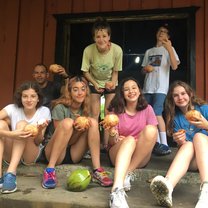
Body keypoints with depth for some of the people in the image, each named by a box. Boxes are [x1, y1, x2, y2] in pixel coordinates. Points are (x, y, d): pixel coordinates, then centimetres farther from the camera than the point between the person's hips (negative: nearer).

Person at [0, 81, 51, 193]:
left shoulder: (44, 111, -9)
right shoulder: (12, 108, -9)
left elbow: (38, 142, -12)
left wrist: (39, 131, -34)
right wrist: (11, 134, -42)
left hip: (31, 154, -1)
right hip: (10, 155, 2)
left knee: (22, 124, -27)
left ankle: (11, 173, -39)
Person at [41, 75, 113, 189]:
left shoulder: (85, 110, 5)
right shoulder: (60, 108, -10)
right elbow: (64, 139, -9)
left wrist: (83, 129, -16)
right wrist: (76, 131, -27)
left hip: (74, 155, 5)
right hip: (55, 154, -4)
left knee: (93, 122, -16)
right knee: (67, 122, -30)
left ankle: (97, 170, -24)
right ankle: (50, 169, -32)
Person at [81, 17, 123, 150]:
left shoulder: (117, 50, -27)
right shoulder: (88, 50, -28)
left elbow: (115, 72, -12)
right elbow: (86, 72, -12)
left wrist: (112, 83, -28)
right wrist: (95, 84, -24)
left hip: (111, 83, 1)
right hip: (94, 83, 0)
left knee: (109, 113, -2)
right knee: (95, 113, -2)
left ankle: (106, 144, 10)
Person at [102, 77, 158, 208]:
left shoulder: (147, 109, 3)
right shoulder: (116, 110, 0)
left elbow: (153, 136, -1)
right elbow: (112, 143, -4)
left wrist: (143, 141, -21)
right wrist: (113, 134, -27)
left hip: (141, 157, 1)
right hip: (118, 154, -1)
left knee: (150, 129, -27)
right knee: (129, 140, -35)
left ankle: (128, 173, -25)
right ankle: (117, 190, -54)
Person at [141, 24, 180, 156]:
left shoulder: (169, 49, 7)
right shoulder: (149, 51, 21)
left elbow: (174, 66, -9)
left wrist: (169, 49, -20)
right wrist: (146, 69, 0)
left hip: (161, 86, -5)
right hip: (148, 87, 6)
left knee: (157, 112, -20)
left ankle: (164, 144, -16)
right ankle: (157, 143, 9)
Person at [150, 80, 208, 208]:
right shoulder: (176, 118, 6)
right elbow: (184, 146, 6)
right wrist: (180, 142, -17)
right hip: (192, 161, 1)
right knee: (188, 144, -31)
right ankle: (168, 186, -62)